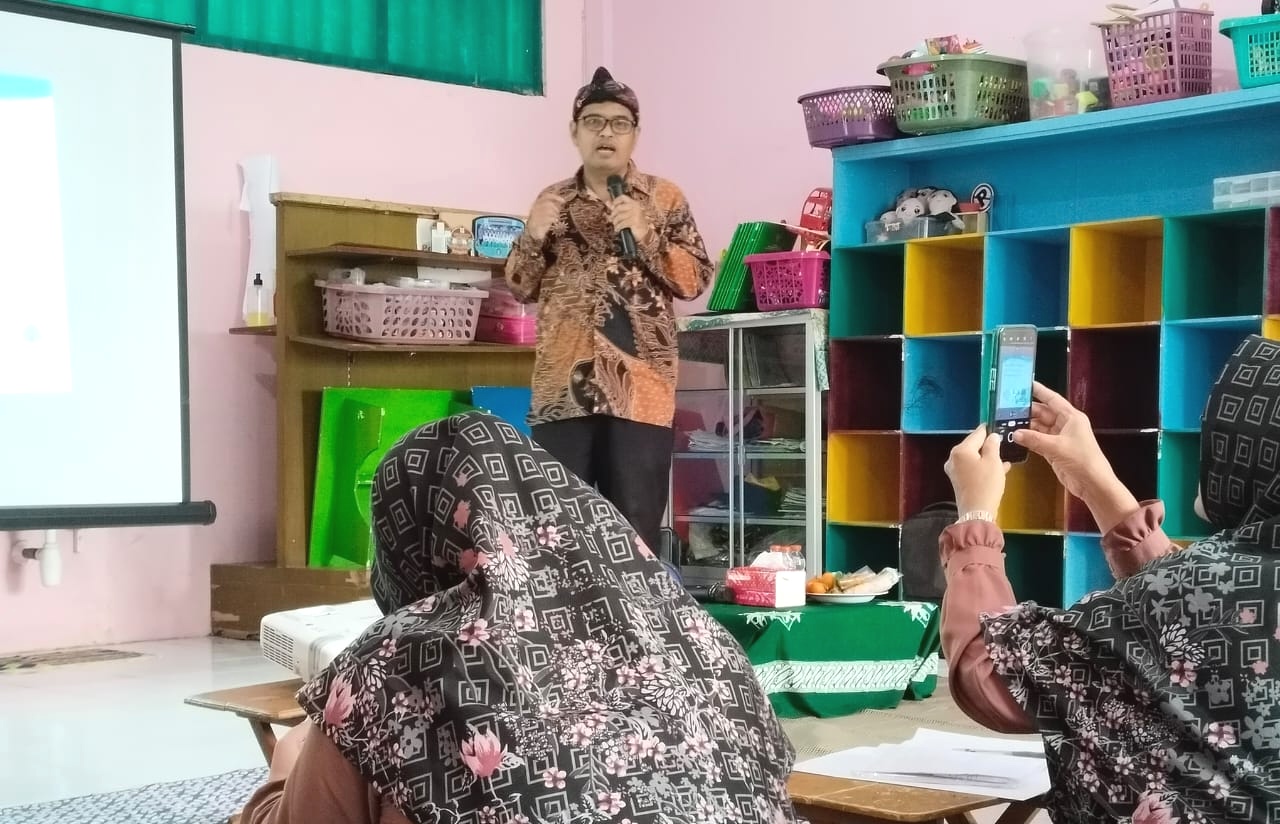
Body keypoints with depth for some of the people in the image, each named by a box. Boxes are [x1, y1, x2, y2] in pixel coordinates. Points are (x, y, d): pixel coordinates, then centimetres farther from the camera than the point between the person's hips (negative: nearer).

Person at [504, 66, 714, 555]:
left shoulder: (663, 197, 7)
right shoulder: (554, 201, 13)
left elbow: (696, 281, 1)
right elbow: (522, 290, 13)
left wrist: (646, 235, -13)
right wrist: (533, 236, -5)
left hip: (641, 386, -2)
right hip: (564, 386, 2)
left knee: (636, 523, -1)